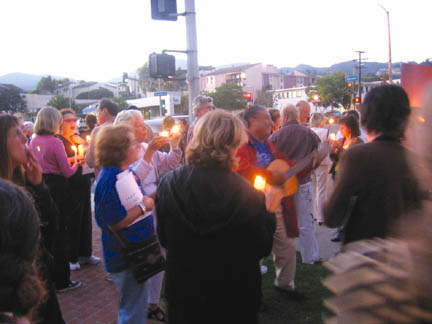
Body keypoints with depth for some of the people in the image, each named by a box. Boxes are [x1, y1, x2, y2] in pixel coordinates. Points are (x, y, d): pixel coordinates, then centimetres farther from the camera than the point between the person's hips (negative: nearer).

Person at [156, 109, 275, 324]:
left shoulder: (168, 184, -18)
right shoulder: (249, 196, -25)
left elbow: (163, 238, -4)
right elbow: (263, 248, -12)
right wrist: (268, 215, 2)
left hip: (183, 291, 2)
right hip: (234, 298, -1)